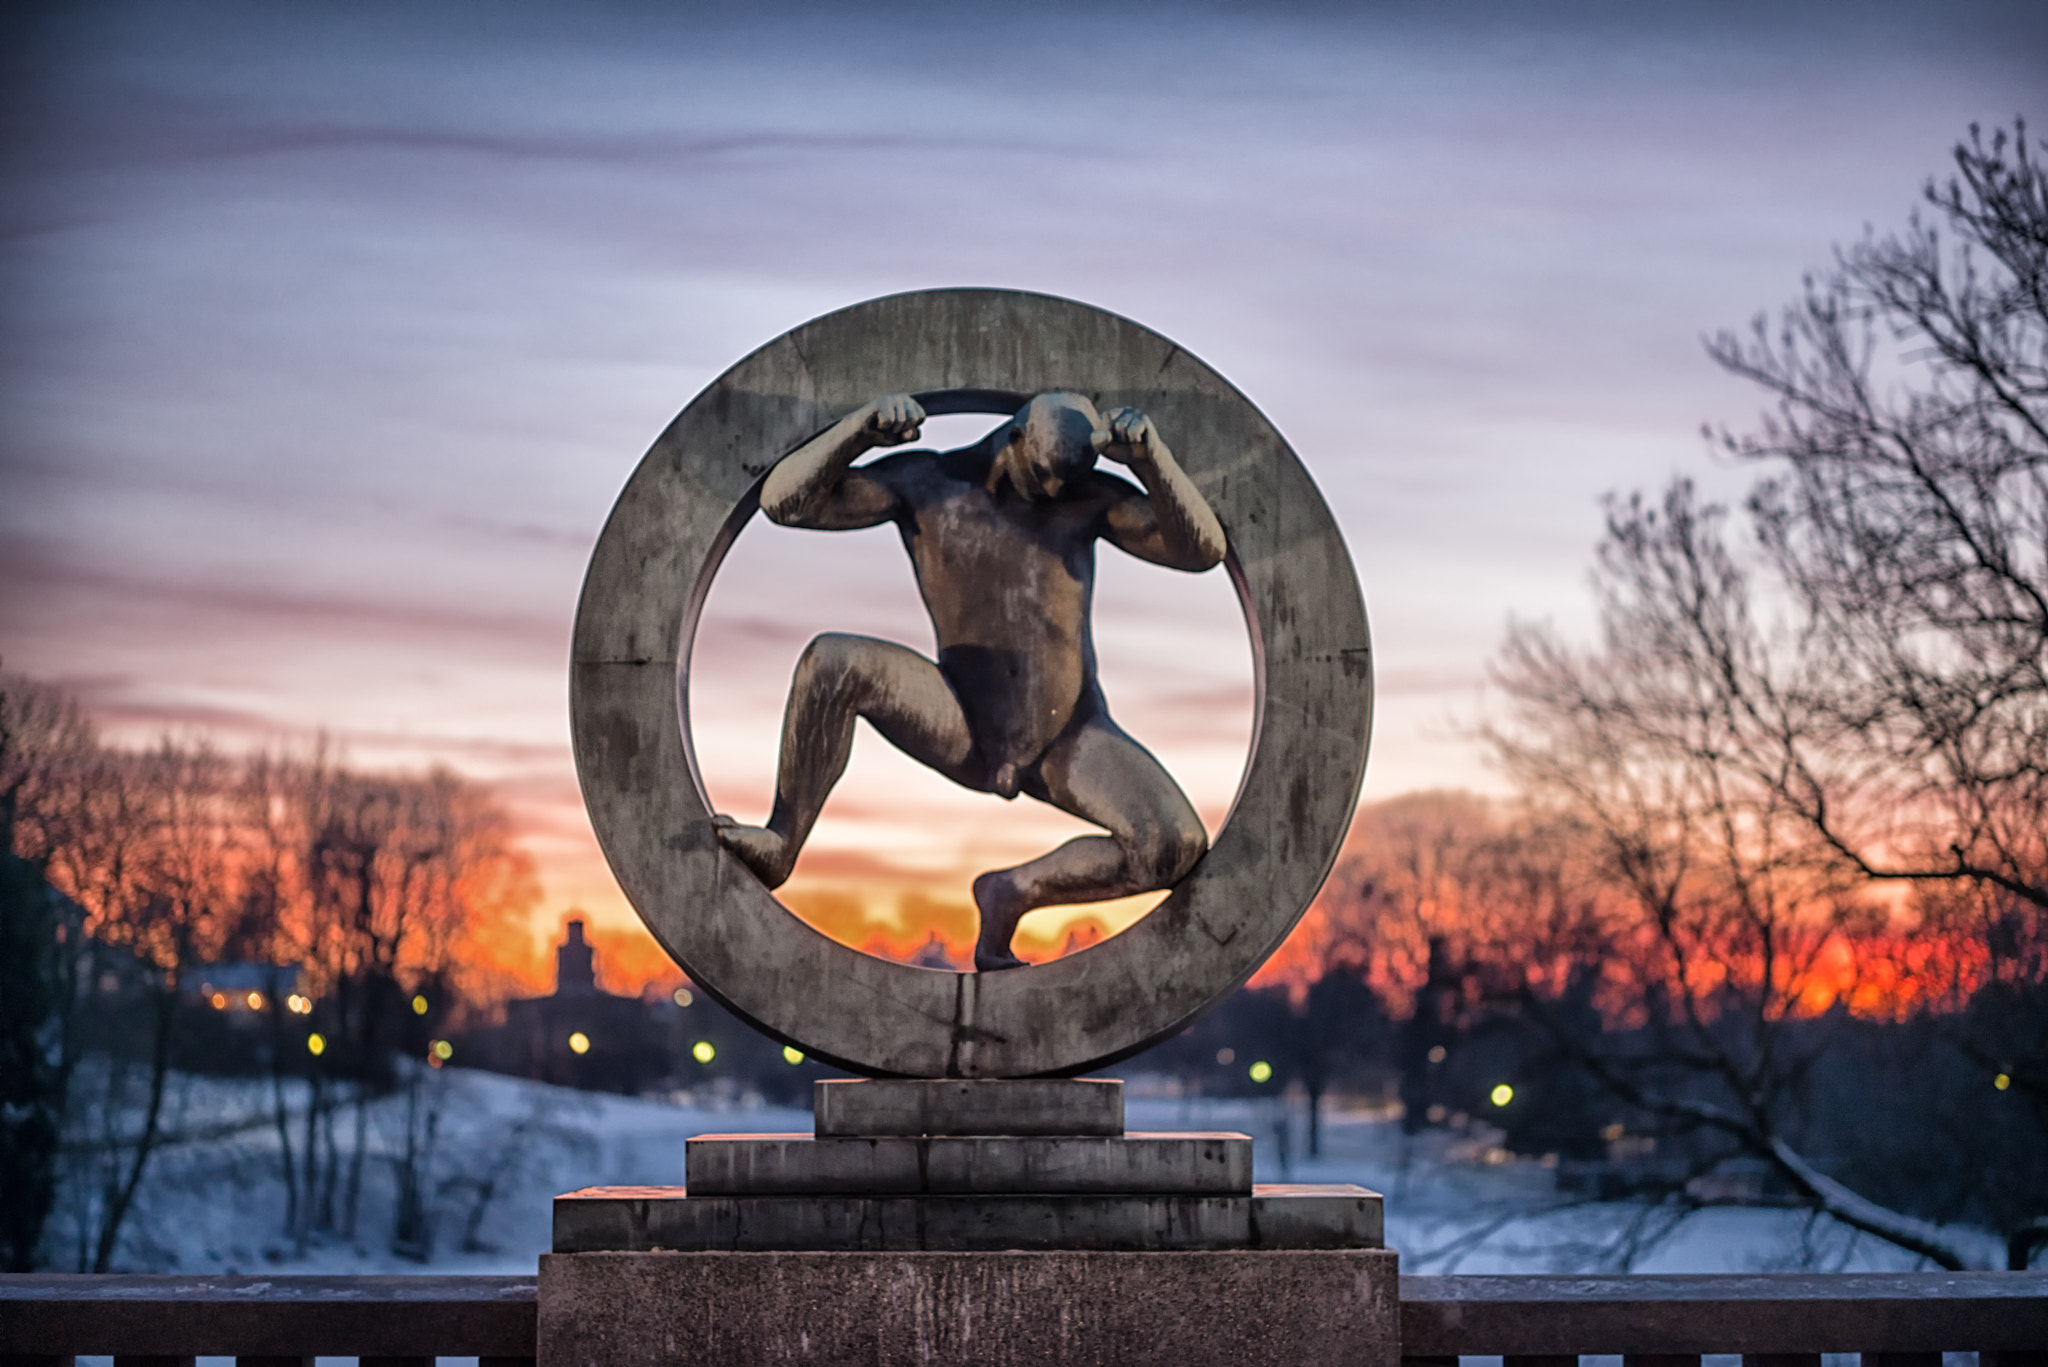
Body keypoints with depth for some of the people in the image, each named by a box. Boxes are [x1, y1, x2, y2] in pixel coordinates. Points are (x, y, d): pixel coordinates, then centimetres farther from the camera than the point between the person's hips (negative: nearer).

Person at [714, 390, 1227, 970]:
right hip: (966, 738, -1)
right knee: (832, 663, -28)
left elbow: (1201, 548, -14)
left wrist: (1149, 456, -27)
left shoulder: (1089, 497, -4)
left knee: (1179, 848, -26)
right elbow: (785, 500, -14)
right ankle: (778, 847, -13)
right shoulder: (925, 483, -5)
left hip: (1074, 742, 1)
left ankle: (1014, 892, -2)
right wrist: (861, 428, -28)